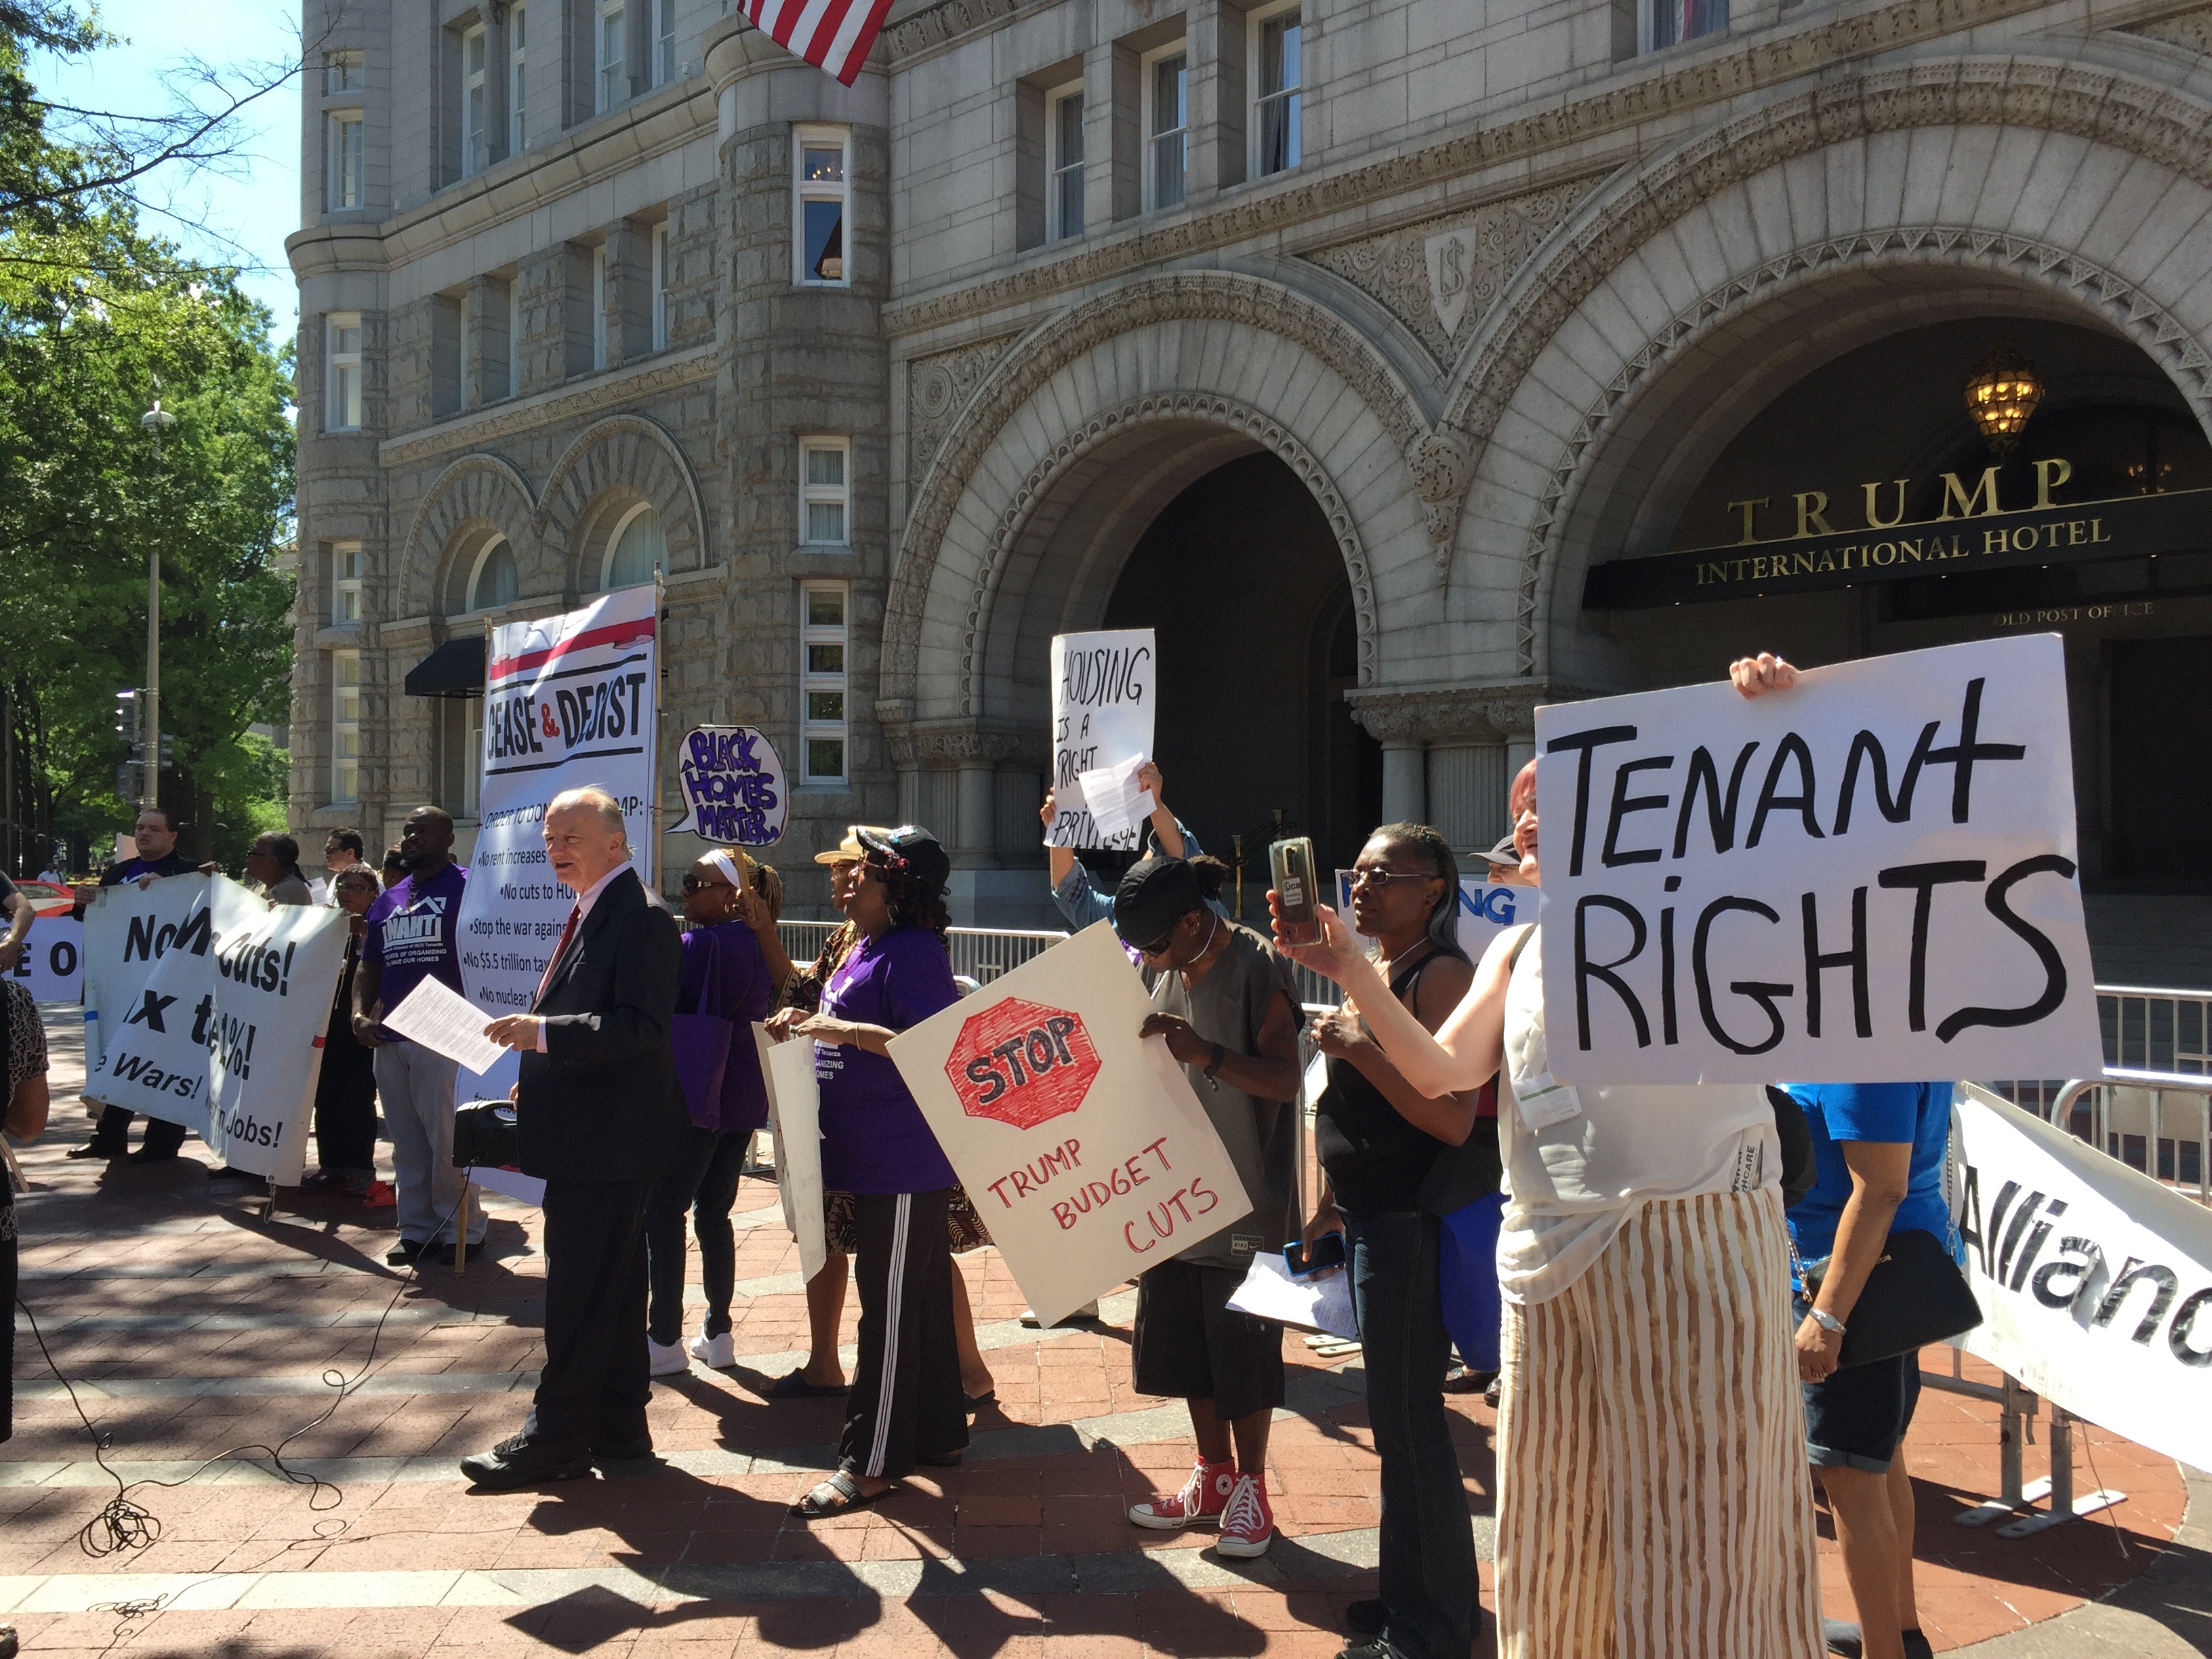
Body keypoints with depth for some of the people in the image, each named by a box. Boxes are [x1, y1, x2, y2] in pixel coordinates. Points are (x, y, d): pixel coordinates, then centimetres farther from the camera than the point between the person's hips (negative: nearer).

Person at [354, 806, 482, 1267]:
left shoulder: (465, 888, -4)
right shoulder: (387, 900, 18)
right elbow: (368, 968, 21)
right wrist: (360, 1014, 4)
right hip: (390, 1038, 7)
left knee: (447, 1138, -6)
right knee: (407, 1143, 12)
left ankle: (461, 1229, 4)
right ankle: (416, 1229, 21)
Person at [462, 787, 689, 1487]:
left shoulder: (641, 918, -16)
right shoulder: (591, 913, 16)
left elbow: (640, 1026, -24)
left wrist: (543, 1032, -28)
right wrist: (540, 1072, 17)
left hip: (606, 1141, -11)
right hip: (586, 1138, 11)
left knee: (580, 1293, -3)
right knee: (613, 1289, 16)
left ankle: (554, 1439, 5)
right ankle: (618, 1426, 26)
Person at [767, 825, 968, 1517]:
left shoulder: (914, 953, -17)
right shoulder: (865, 948, 15)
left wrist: (848, 1031, -29)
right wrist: (806, 1023, 9)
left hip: (904, 1166, -10)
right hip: (871, 1159, 10)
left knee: (893, 1308, -2)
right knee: (921, 1299, 17)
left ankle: (871, 1460, 6)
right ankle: (938, 1430, 29)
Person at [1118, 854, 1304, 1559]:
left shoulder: (1256, 966, -14)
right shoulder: (1162, 971, 8)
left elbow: (1284, 1078, -20)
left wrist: (1208, 1054, -33)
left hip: (1244, 1196, -7)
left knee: (1243, 1347, 3)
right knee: (1182, 1340, 13)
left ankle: (1251, 1488, 18)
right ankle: (1214, 1475, 29)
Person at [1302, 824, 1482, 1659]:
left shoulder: (1441, 974, -15)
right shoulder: (1370, 972, 13)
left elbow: (1453, 1118, -25)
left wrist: (1358, 1049, -26)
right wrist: (1331, 1206, 21)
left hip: (1411, 1225, -9)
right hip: (1367, 1220, 9)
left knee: (1409, 1423, -1)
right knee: (1397, 1417, 18)